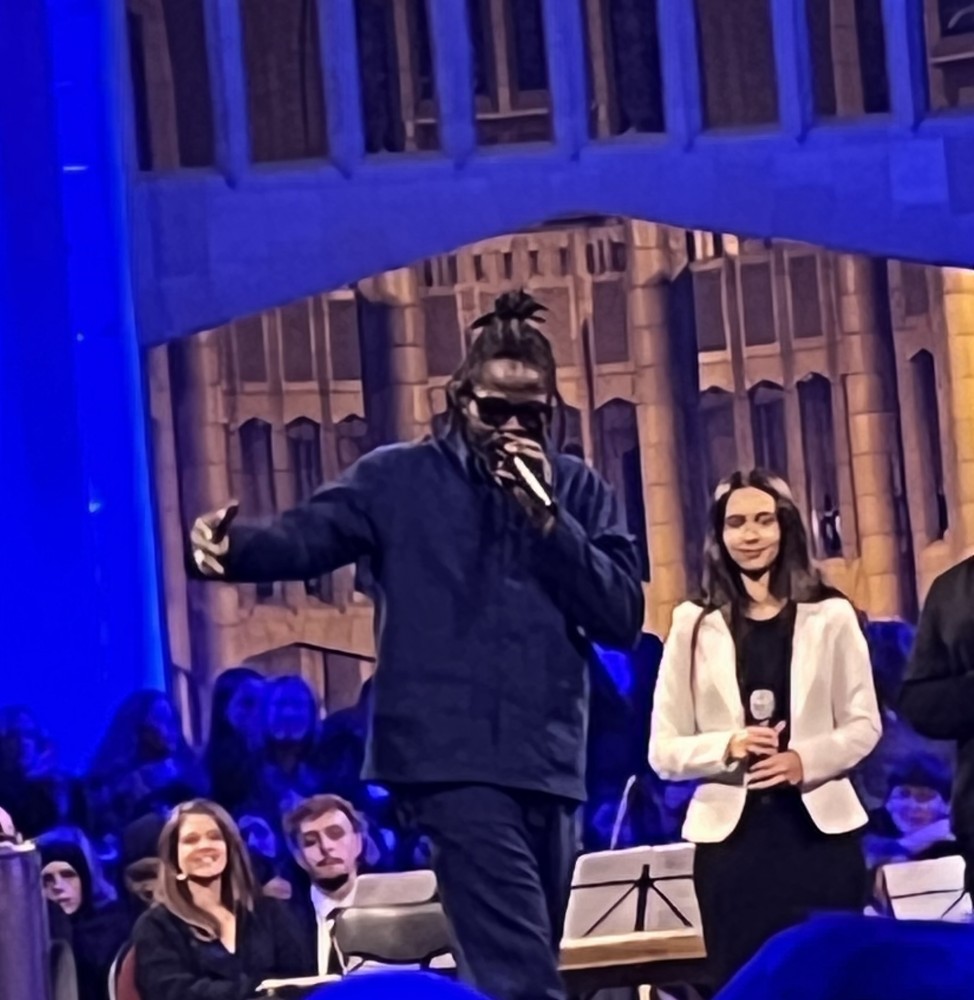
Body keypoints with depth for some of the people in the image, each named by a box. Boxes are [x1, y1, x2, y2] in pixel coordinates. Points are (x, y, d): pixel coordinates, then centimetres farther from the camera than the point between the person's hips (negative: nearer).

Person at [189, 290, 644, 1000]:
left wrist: (547, 516, -7)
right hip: (452, 757, -5)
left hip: (548, 761, 5)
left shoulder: (579, 490, 12)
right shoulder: (402, 478, 4)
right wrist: (234, 548, -31)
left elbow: (624, 616, 3)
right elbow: (309, 536, -10)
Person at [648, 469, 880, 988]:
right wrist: (728, 747, -18)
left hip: (820, 828, 1)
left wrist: (806, 759, -13)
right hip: (731, 834, 0)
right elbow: (663, 751, 2)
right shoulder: (694, 625, 4)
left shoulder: (831, 616, 6)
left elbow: (864, 725, 6)